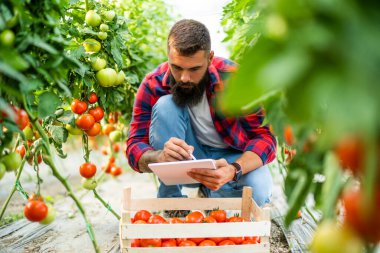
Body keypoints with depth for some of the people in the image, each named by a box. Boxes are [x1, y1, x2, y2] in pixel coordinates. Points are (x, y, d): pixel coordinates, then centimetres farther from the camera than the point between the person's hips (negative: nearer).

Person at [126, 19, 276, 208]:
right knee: (165, 105, -27)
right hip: (186, 159, 1)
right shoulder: (153, 85, -18)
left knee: (258, 191, -33)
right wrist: (161, 157, -45)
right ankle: (170, 200, -15)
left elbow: (264, 136, -21)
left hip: (232, 156, 0)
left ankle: (210, 193, 1)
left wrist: (234, 170, -42)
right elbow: (134, 148, -19)